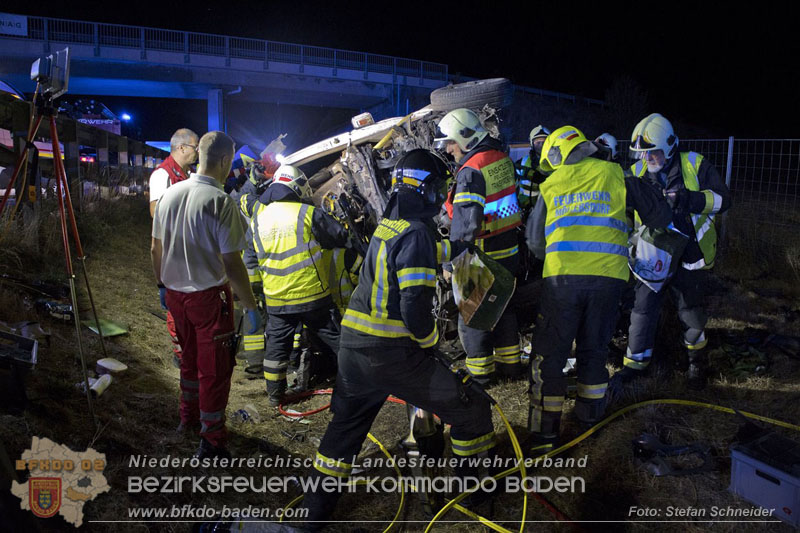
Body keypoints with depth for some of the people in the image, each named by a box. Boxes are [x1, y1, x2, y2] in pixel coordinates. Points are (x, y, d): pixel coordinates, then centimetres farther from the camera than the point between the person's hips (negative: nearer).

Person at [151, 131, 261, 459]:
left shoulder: (170, 194, 0)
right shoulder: (221, 202, -20)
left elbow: (156, 250, 9)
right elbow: (232, 264, -21)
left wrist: (162, 284, 24)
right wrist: (251, 307, -13)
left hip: (175, 293, 7)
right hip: (209, 296, -7)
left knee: (191, 357, 26)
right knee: (214, 368, 6)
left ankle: (188, 416, 44)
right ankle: (211, 442, 14)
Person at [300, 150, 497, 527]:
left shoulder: (387, 225, 11)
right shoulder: (417, 232, -14)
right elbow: (415, 305, -21)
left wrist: (453, 247, 42)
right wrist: (431, 342, -4)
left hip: (353, 346, 9)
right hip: (393, 355, -8)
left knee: (346, 425, 24)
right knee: (471, 409, 8)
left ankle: (317, 508, 33)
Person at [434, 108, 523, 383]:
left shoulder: (471, 171, -21)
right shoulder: (502, 159, 5)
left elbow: (465, 223, -25)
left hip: (482, 258, -8)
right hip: (510, 251, 8)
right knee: (503, 306, 21)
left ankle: (479, 370, 15)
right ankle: (510, 361, 33)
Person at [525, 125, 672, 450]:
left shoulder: (551, 185, 11)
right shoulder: (614, 175, 11)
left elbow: (536, 242, 17)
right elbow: (658, 212, 16)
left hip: (563, 276, -1)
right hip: (608, 276, 2)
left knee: (550, 350, 7)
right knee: (594, 347, 20)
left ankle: (545, 429, 9)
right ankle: (590, 412, 32)